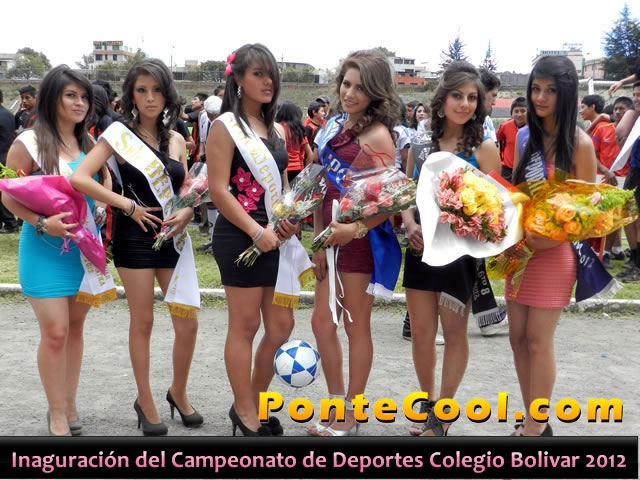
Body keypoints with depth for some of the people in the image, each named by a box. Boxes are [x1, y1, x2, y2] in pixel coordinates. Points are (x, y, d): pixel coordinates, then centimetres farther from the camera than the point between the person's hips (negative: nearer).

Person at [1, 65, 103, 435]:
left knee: (75, 328, 12)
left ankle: (69, 406, 25)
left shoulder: (88, 143, 7)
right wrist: (41, 223, -21)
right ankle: (57, 415, 10)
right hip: (45, 248, -5)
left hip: (84, 246, 5)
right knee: (55, 331, -6)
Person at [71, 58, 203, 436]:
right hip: (135, 236, -4)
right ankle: (145, 401, 21)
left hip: (173, 237, 4)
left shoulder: (177, 139, 8)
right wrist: (128, 206, -14)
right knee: (143, 322, 4)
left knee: (188, 323, 3)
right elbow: (79, 178, -16)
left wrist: (186, 213, -10)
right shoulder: (119, 134, -6)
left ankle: (179, 393, 26)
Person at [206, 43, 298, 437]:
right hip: (240, 238, -7)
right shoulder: (225, 126, -6)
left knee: (281, 326, 9)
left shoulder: (277, 129, 14)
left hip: (275, 238, 7)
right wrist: (256, 231, -19)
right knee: (245, 326, 2)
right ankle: (245, 413, 16)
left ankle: (254, 404, 27)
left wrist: (288, 221, 0)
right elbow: (218, 189, -14)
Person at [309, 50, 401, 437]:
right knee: (322, 322, 13)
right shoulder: (336, 125, 9)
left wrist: (355, 229, -30)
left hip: (362, 239, -8)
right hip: (332, 236, 8)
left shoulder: (377, 135, -14)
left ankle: (351, 416, 22)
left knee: (356, 327, 6)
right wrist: (319, 238, 12)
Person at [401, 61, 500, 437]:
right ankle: (428, 403, 32)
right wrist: (410, 225, -11)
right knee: (421, 334, 12)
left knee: (454, 334, 8)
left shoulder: (484, 147, -6)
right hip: (421, 249, 4)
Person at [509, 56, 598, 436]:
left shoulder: (579, 143, -10)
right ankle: (532, 421, 23)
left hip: (555, 250, -6)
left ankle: (535, 428, 11)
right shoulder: (524, 136, 6)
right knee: (518, 336, 9)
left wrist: (552, 234, -21)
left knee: (538, 339, -2)